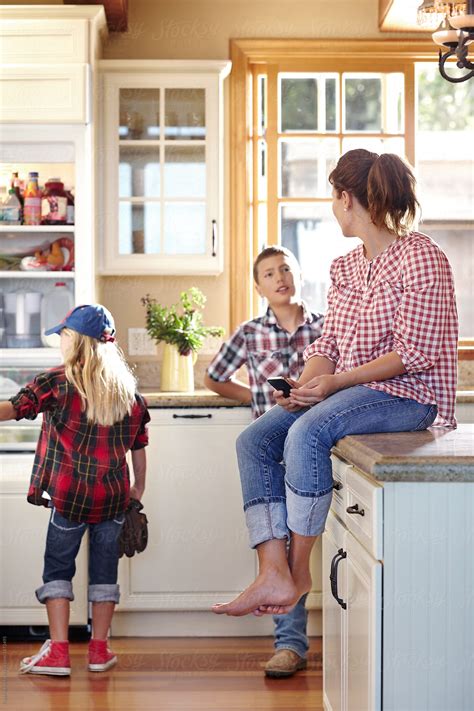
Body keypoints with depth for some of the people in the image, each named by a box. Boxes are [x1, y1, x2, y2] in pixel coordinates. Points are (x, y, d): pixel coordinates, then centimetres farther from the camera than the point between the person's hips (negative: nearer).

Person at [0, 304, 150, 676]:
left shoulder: (58, 381, -6)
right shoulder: (129, 388, 7)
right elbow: (139, 446, 12)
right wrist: (139, 487, 23)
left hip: (70, 494, -3)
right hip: (114, 494, 4)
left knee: (57, 567, 7)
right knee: (104, 568, 12)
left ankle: (58, 652, 3)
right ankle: (99, 650, 17)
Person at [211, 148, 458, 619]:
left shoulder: (420, 257, -10)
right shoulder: (342, 268, 16)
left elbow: (413, 353, -16)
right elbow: (329, 342, 13)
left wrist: (335, 382, -21)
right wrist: (305, 384, -9)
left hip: (408, 393, -8)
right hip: (348, 389, 9)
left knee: (306, 433, -32)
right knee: (254, 440, -10)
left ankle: (298, 569, -19)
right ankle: (273, 576, -20)